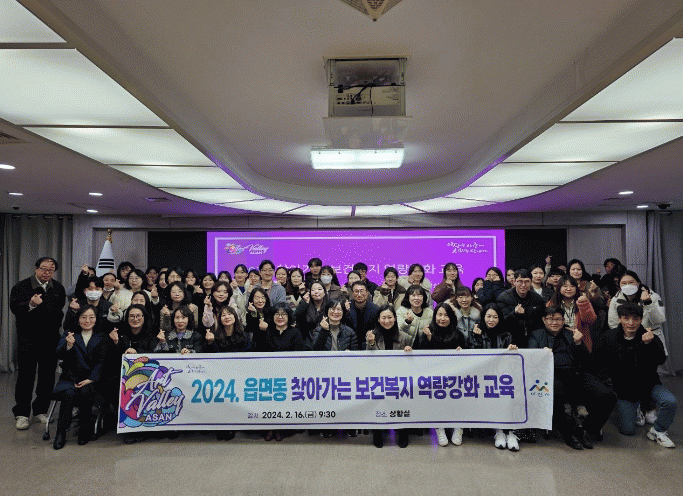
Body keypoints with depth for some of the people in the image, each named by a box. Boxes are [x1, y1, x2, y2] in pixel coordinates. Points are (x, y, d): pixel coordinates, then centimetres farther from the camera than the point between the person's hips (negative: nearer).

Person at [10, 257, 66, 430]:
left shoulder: (58, 289, 10)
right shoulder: (21, 286, -3)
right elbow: (14, 308, -16)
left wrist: (56, 325, 10)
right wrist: (31, 305, -33)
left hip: (51, 340, 4)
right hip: (28, 339, -4)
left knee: (48, 377, 9)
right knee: (26, 377, 2)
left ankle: (40, 410, 22)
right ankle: (22, 414, 13)